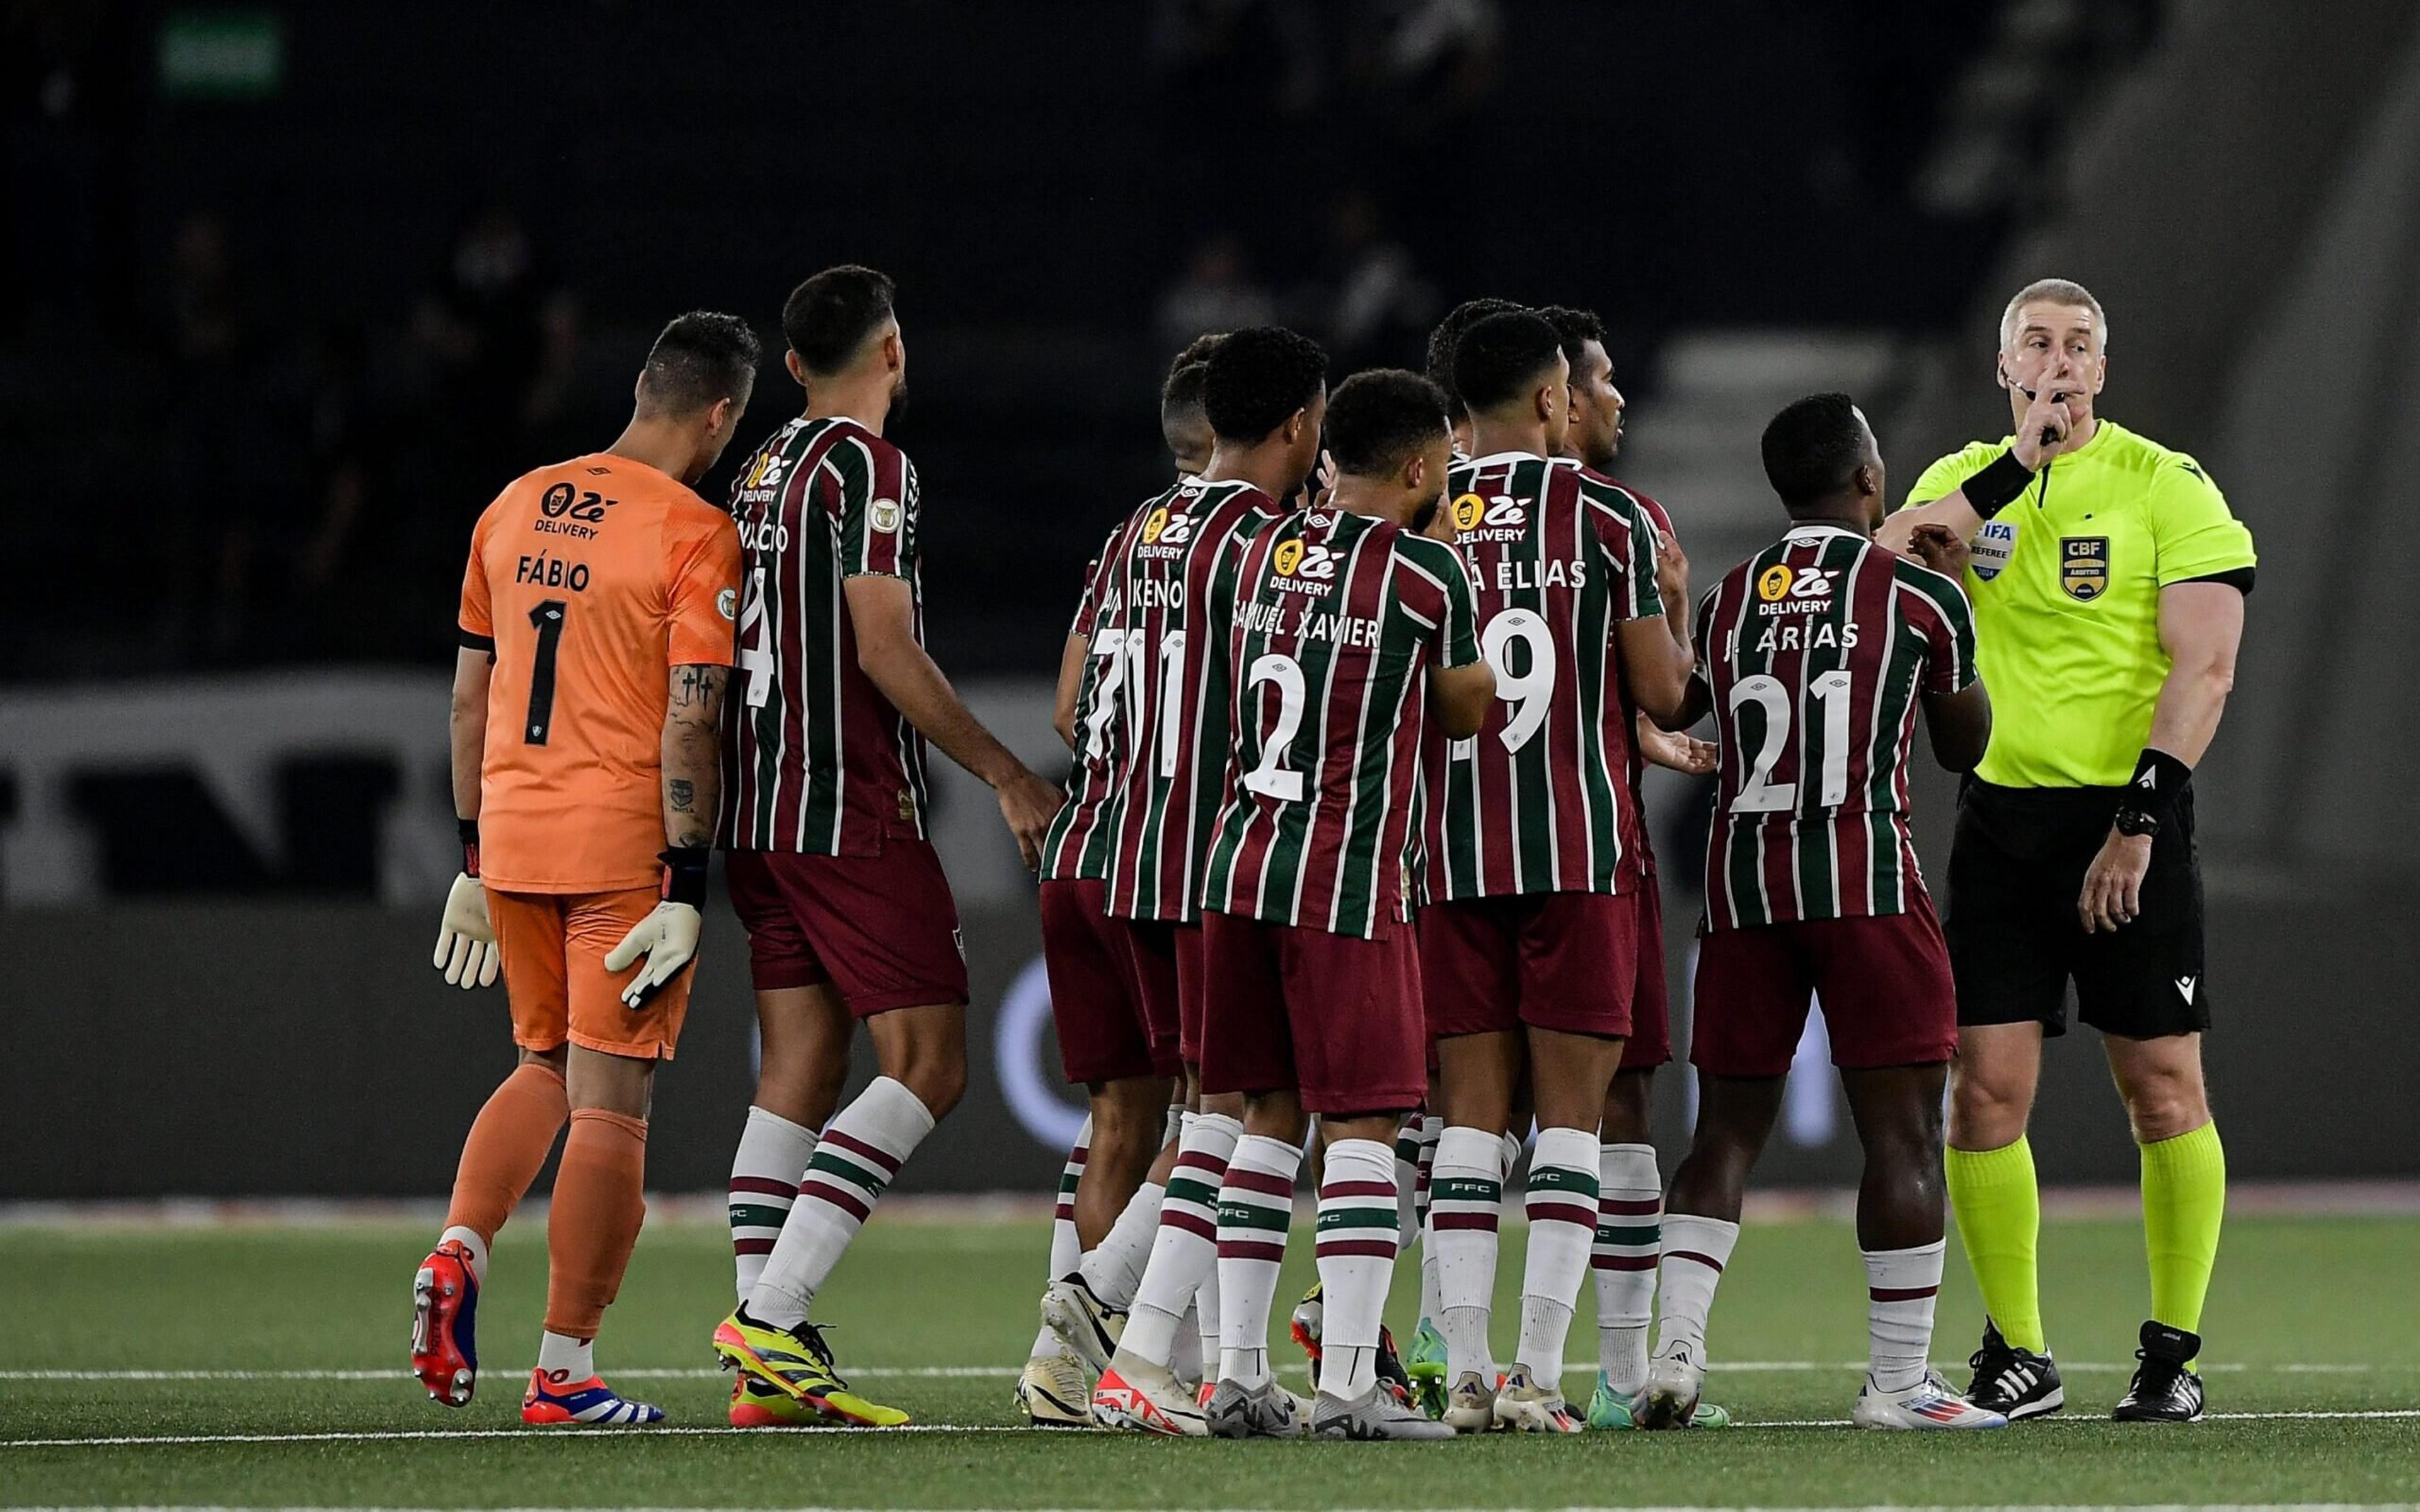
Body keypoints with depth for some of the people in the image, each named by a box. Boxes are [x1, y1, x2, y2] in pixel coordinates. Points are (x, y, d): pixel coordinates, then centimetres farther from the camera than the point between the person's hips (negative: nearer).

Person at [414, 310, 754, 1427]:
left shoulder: (514, 511, 10)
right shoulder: (695, 538, -10)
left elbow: (470, 697, 15)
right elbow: (689, 725, -15)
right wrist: (683, 892, -15)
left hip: (512, 833, 6)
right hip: (625, 843, -6)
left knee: (546, 1069, 23)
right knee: (609, 1105, -2)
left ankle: (459, 1251, 1)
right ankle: (564, 1369, -2)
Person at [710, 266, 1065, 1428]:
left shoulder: (761, 470, 15)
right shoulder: (867, 467, -11)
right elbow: (885, 651, -16)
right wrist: (1005, 776, -10)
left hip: (761, 811, 9)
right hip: (854, 815, -9)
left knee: (798, 1072, 7)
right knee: (928, 1065, -7)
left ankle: (766, 1371, 2)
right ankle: (771, 1317, -17)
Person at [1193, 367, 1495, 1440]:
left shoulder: (1260, 556, 11)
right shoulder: (1424, 569, -6)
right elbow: (1465, 712, 7)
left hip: (1240, 862, 6)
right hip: (1349, 878, -6)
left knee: (1270, 1113, 12)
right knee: (1363, 1120, -2)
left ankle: (1239, 1378, 9)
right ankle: (1349, 1384, -8)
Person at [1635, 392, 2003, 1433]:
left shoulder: (1728, 599, 10)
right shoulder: (1919, 596, 0)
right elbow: (1966, 743, 12)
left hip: (1742, 878, 4)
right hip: (1866, 880, -4)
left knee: (1727, 1130, 9)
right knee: (1902, 1132, 1)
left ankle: (1677, 1346, -4)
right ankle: (1899, 1380, -1)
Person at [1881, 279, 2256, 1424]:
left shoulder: (2168, 489, -2)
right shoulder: (1964, 482, 10)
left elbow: (2204, 667, -9)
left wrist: (2136, 821, -16)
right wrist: (2014, 466, -15)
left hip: (2127, 814, -3)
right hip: (2000, 816, 3)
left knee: (2163, 1091, -1)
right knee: (1984, 1092, -2)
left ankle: (2173, 1353, 9)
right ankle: (2017, 1357, 7)